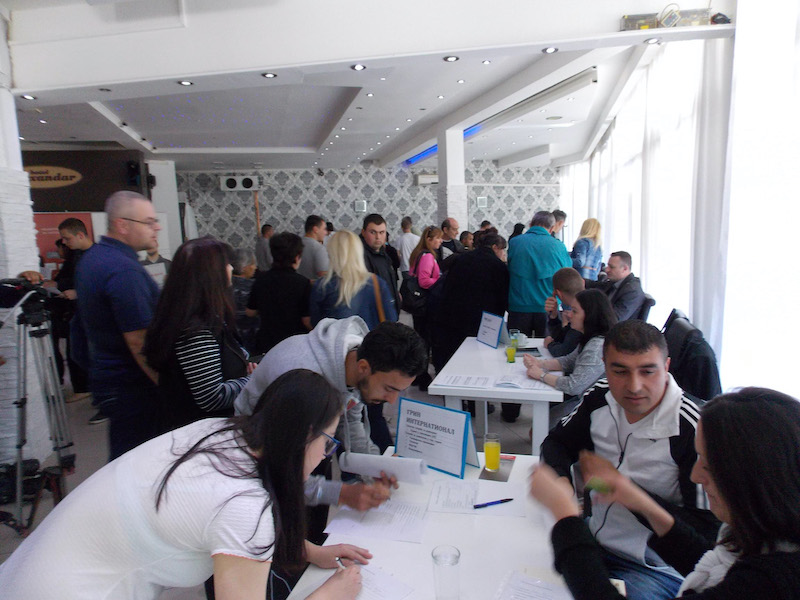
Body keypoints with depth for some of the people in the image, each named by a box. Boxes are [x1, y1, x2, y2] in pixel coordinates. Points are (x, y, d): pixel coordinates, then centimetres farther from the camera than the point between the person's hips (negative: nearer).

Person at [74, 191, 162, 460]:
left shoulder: (91, 257, 10)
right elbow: (139, 342, -25)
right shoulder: (124, 270, -23)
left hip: (104, 375, 10)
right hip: (132, 385, -10)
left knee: (123, 459, 21)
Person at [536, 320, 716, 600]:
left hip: (653, 569, -4)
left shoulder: (693, 428, -24)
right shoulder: (601, 397, -5)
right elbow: (556, 443, 8)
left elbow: (708, 529, -20)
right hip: (594, 542, 5)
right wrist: (560, 480, -13)